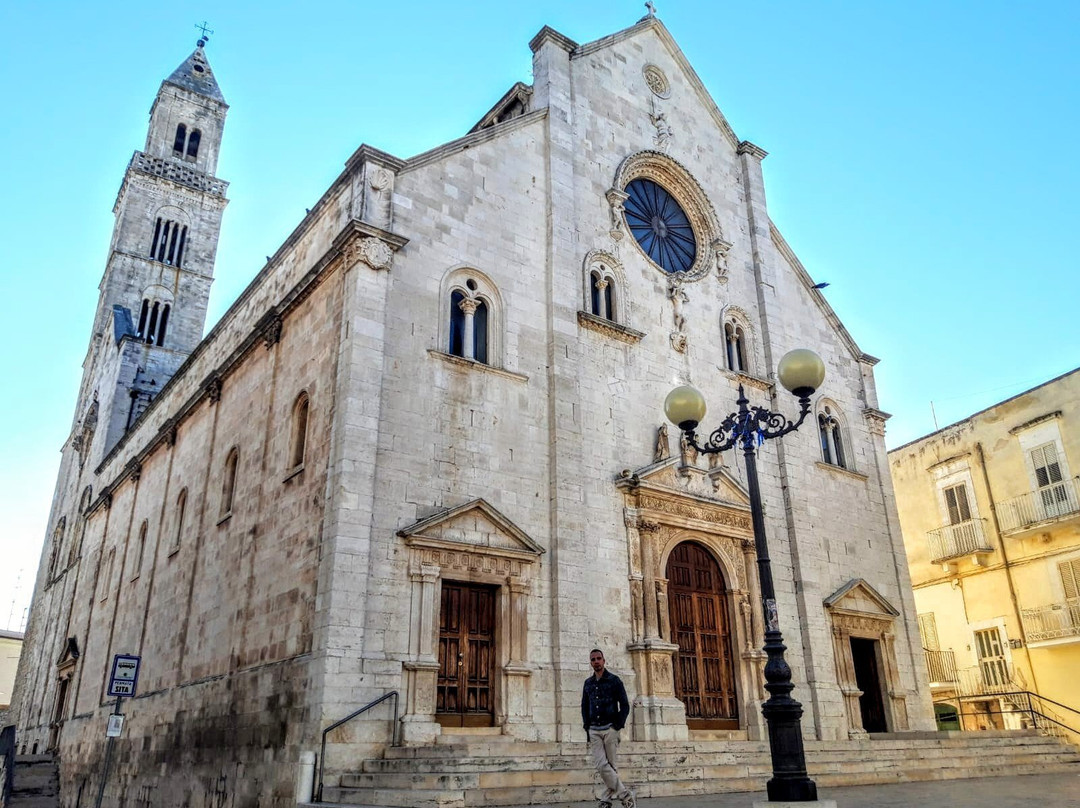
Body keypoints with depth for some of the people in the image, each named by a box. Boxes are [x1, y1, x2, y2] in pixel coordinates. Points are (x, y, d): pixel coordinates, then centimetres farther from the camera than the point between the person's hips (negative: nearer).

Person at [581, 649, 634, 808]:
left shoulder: (614, 680, 0)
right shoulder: (588, 683, 13)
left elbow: (625, 706, -1)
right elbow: (584, 707, 18)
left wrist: (617, 726, -10)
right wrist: (587, 728, 6)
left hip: (610, 728, -3)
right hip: (594, 730, 3)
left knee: (610, 765, -2)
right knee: (601, 765, -8)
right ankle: (625, 795, 1)